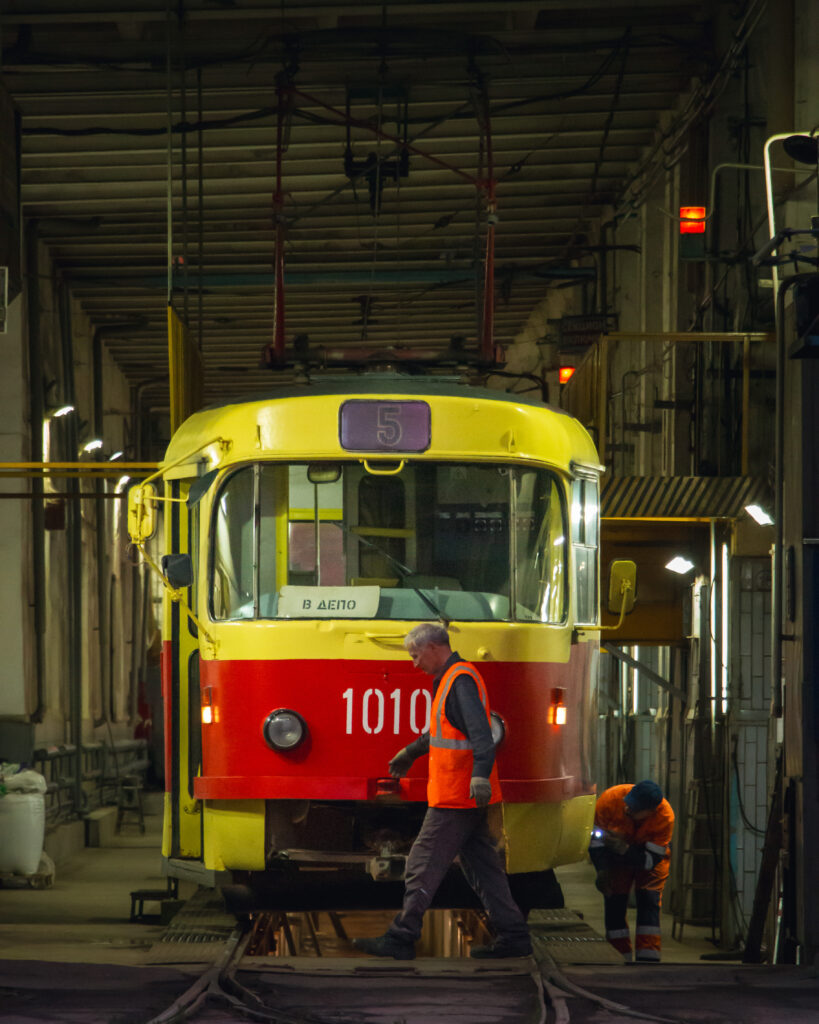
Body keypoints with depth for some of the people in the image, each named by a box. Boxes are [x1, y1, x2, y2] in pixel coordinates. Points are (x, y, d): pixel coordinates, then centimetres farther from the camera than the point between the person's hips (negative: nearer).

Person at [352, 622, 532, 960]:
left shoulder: (461, 681, -14)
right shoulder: (451, 679, 19)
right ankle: (513, 935, 9)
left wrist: (480, 774, -39)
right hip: (469, 799, 10)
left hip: (454, 799, -10)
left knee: (424, 865, -5)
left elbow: (481, 733, -26)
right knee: (482, 866, 10)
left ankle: (401, 939, -2)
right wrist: (411, 753, 47)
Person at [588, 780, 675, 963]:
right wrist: (602, 870, -26)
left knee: (649, 900, -15)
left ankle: (648, 960, -14)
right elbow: (595, 837, -17)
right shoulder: (610, 799, -32)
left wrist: (625, 850, -44)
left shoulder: (665, 817, -35)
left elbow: (651, 859, -29)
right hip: (616, 857, 1)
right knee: (614, 903, -6)